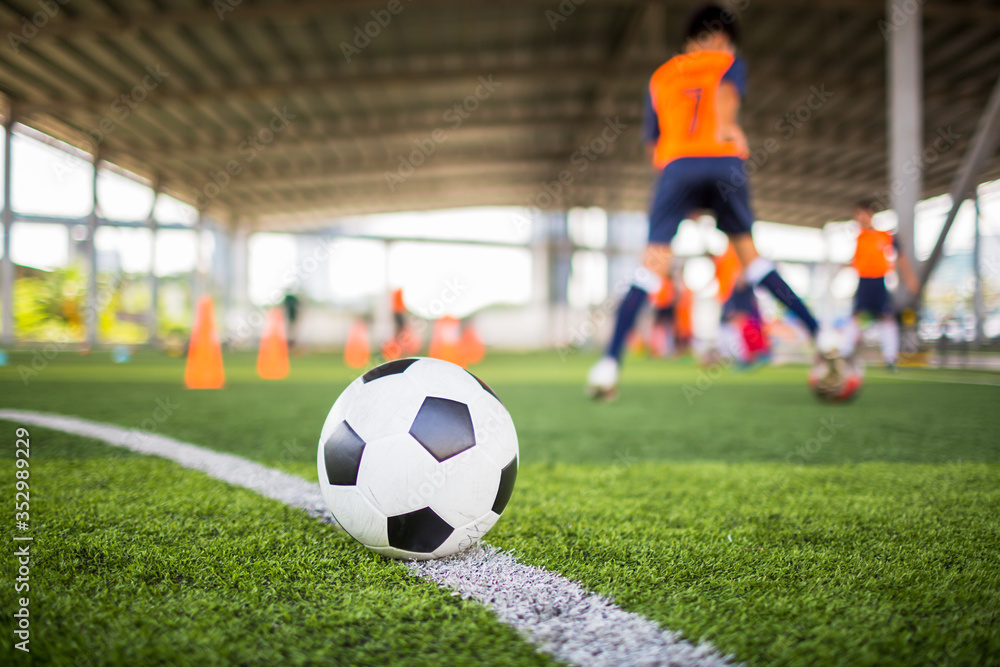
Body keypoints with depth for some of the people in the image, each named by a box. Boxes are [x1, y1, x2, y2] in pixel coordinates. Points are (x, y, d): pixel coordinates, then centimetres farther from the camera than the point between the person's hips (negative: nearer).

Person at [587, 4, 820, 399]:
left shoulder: (659, 76, 25)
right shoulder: (730, 63, 19)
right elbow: (727, 90, -6)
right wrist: (725, 125, -25)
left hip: (675, 167, 0)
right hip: (725, 163, 0)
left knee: (652, 265, -6)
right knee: (749, 254, 15)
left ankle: (610, 364, -18)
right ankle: (818, 332, 15)